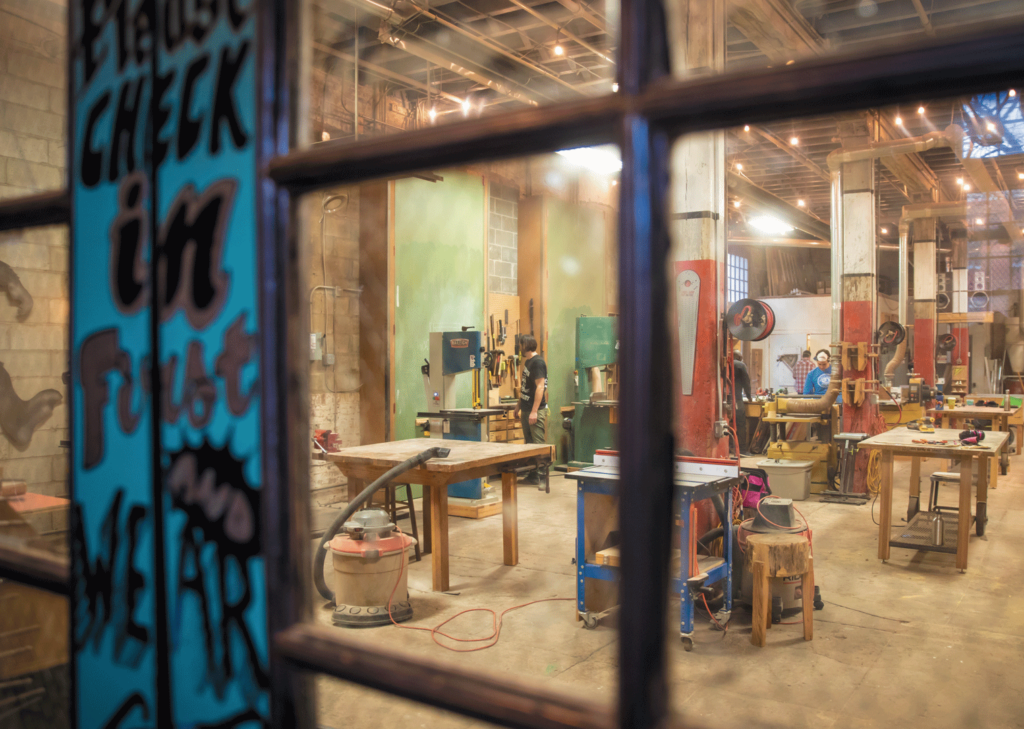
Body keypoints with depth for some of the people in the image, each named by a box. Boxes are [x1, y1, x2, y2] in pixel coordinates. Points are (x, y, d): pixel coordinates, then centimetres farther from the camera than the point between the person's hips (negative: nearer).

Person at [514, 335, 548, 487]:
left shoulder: (538, 362, -13)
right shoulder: (527, 362, 16)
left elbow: (540, 387, -20)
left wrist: (534, 411, -24)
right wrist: (518, 406, 25)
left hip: (536, 411, -10)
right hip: (526, 409, 10)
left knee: (538, 443, -8)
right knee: (529, 443, 12)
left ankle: (543, 476, -6)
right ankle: (533, 475, 18)